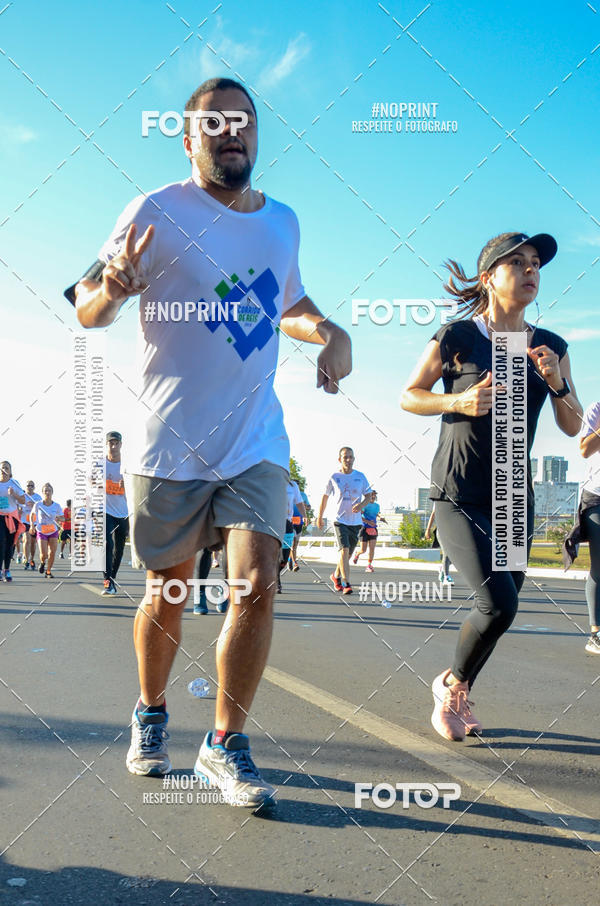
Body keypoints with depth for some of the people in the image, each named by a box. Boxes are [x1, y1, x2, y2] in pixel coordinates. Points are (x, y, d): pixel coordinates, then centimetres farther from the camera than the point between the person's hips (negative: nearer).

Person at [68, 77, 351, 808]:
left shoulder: (282, 221, 10)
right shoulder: (157, 213, -5)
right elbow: (86, 309, -4)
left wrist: (329, 333, 4)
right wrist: (112, 288, -28)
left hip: (257, 440, 3)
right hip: (171, 441, -3)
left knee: (257, 583, -10)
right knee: (167, 589, 10)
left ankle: (225, 744, 7)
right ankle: (150, 716, 35)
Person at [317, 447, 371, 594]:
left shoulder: (360, 476, 5)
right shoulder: (334, 477, 0)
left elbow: (368, 496, 10)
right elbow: (325, 497, 11)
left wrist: (361, 505, -12)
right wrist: (320, 517, 15)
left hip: (356, 521, 3)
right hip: (340, 520, -3)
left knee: (348, 554, 11)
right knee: (344, 550, -19)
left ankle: (336, 575, 36)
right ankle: (346, 584, -19)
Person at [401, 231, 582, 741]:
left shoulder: (551, 348, 7)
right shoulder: (456, 337, -7)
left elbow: (573, 427, 8)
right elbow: (409, 396, 1)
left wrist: (557, 383, -11)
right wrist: (459, 401, -16)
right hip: (459, 495, -5)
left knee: (500, 610, 8)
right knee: (498, 604, -18)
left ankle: (456, 696, 32)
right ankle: (453, 685, 10)